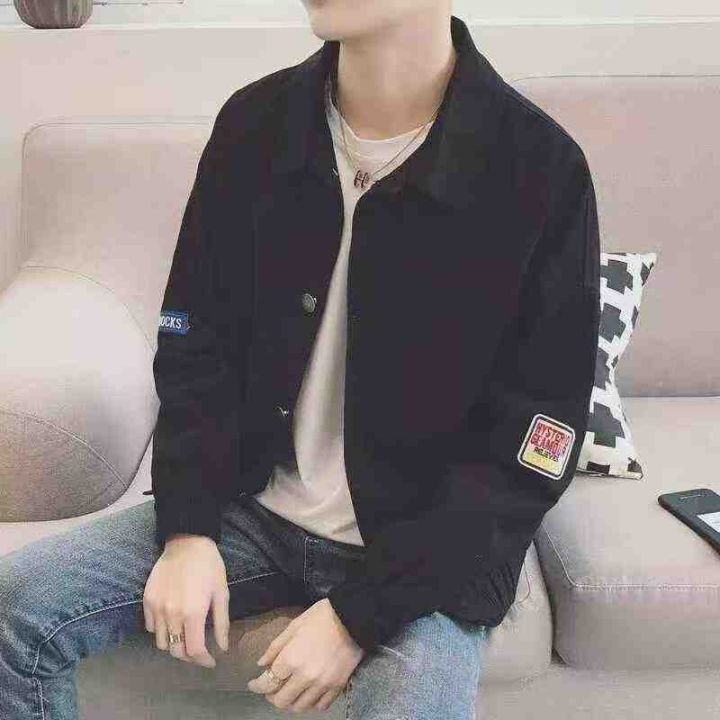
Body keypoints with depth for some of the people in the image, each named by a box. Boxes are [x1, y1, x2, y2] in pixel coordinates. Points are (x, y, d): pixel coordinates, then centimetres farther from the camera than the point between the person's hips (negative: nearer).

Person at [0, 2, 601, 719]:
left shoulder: (539, 169, -17)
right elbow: (196, 343, 5)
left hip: (426, 547, -3)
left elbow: (525, 452, -14)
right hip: (252, 506, 4)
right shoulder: (253, 125, -2)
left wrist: (359, 612, -18)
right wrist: (188, 527, -7)